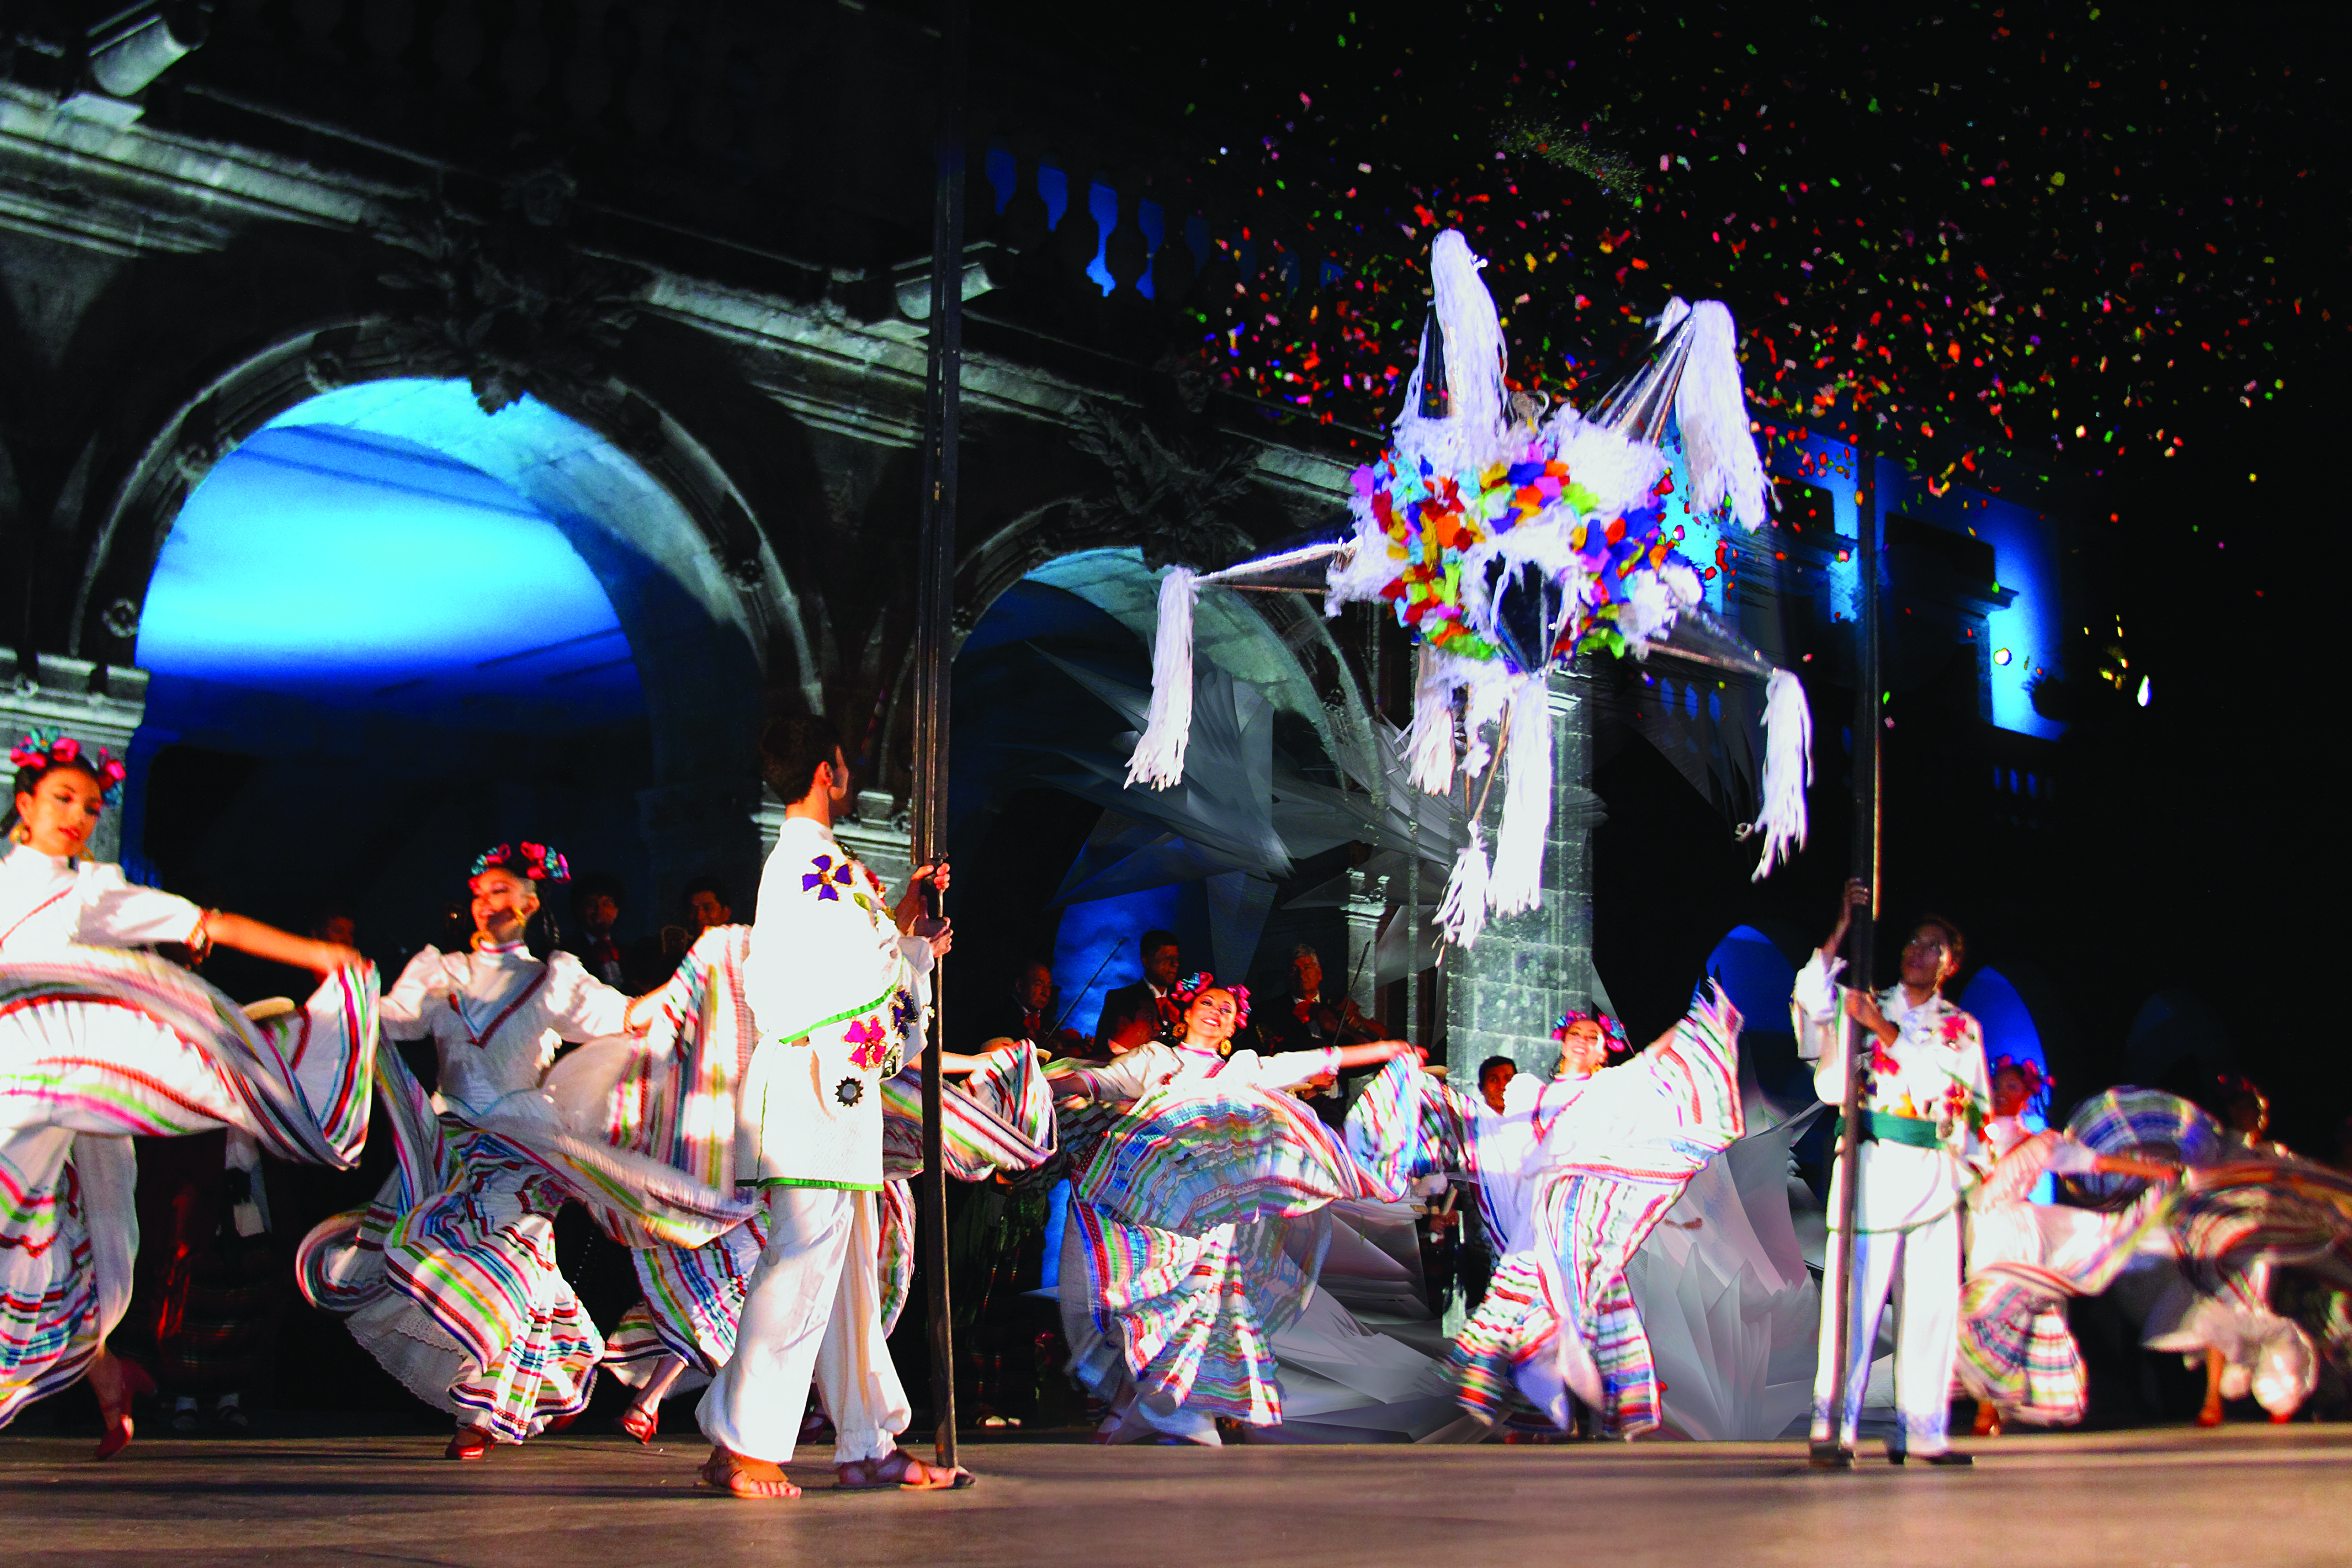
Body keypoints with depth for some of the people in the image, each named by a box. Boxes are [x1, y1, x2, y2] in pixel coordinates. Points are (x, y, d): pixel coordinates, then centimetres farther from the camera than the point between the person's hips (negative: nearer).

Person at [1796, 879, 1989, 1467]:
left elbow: (1954, 1081, -4)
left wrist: (1887, 1031, -12)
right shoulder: (1865, 1005, 10)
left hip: (1936, 1173, 3)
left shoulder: (1962, 1027, 15)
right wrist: (1844, 926, -10)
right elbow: (1811, 998, -8)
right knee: (1857, 1293, -10)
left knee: (1933, 1300, 3)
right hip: (1873, 1166, -3)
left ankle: (1922, 1429, 10)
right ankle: (1834, 1425, -9)